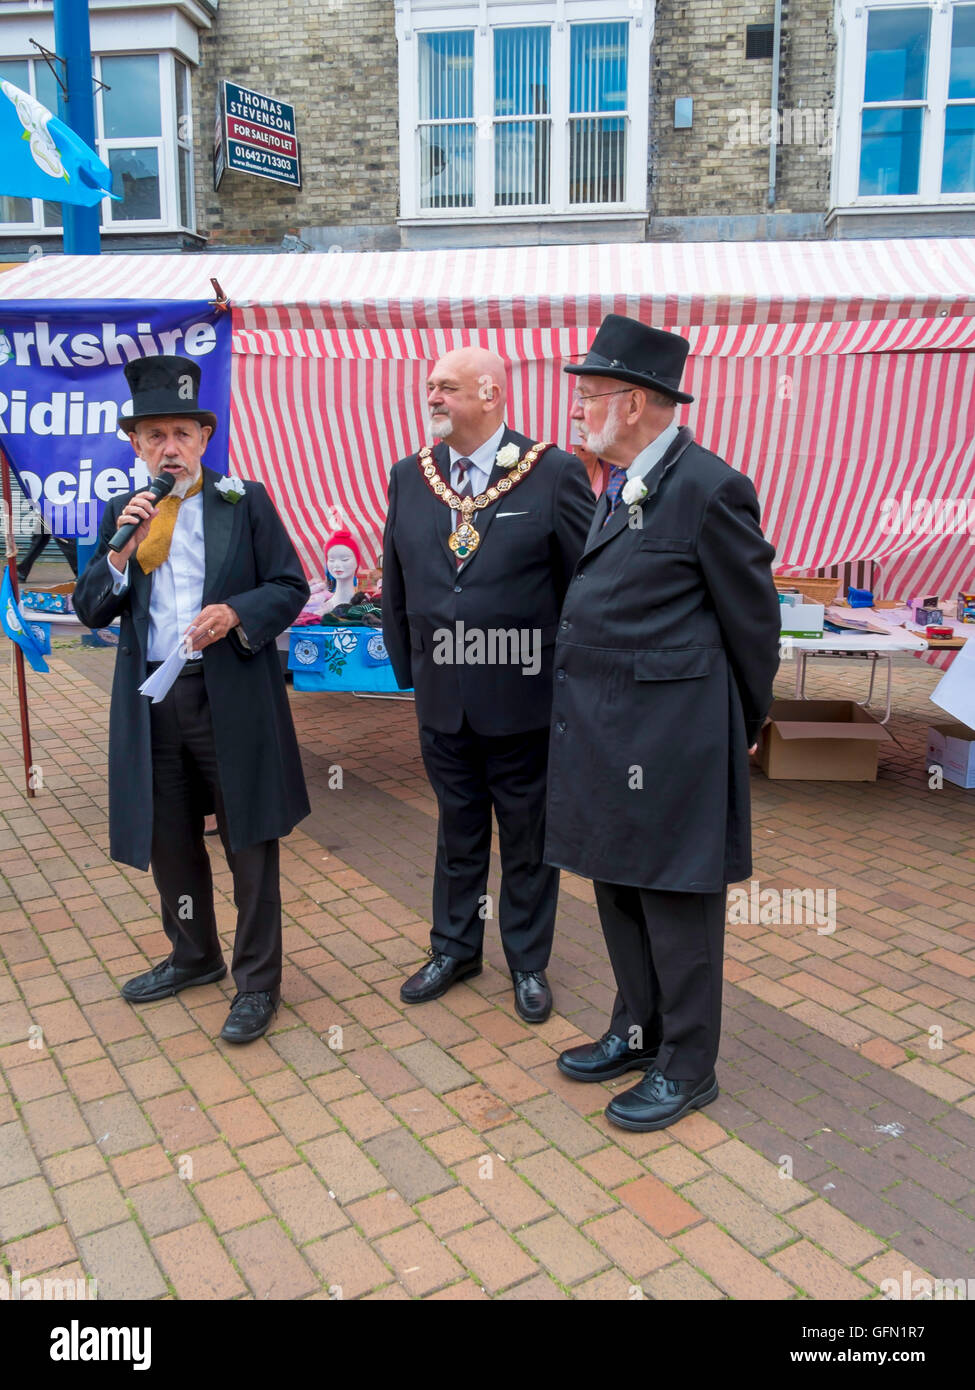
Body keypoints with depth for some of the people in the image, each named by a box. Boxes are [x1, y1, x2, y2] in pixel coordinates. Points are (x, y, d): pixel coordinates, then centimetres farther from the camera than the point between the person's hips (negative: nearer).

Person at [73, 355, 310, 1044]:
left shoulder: (245, 502, -1)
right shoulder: (122, 514, 9)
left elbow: (290, 588, -2)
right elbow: (90, 610, 5)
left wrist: (238, 614, -21)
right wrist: (123, 549, -11)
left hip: (232, 697, -4)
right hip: (150, 701, 5)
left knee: (250, 845, 3)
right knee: (169, 841, 18)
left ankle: (258, 981, 19)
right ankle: (194, 956, 40)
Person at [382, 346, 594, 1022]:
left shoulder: (554, 473, -10)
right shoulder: (409, 477, 4)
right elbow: (396, 586, 11)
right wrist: (409, 669, 10)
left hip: (526, 699, -3)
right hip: (442, 700, 4)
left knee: (529, 838, 13)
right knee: (457, 832, 20)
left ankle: (528, 961, 33)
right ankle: (455, 948, 39)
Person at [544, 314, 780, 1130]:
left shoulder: (709, 488, -14)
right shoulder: (622, 488, 12)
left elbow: (753, 620, -8)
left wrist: (741, 727, 2)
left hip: (671, 740, -8)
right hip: (606, 733, 9)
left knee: (676, 901, 6)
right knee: (619, 891, 19)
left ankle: (687, 1066, 24)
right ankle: (639, 1032, 38)